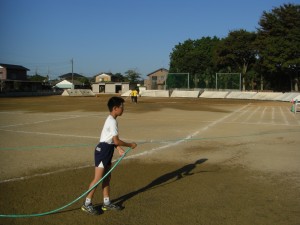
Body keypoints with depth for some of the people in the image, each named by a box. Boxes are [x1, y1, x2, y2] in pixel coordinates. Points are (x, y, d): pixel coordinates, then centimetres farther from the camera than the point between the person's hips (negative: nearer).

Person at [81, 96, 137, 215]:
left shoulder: (111, 120, 12)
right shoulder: (112, 121, -19)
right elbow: (116, 141, -22)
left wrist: (119, 149, 2)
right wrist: (130, 145, -9)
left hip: (107, 150, 10)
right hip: (103, 150, -10)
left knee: (107, 177, 14)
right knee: (98, 178, -5)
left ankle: (106, 203, 23)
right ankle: (87, 204, 5)